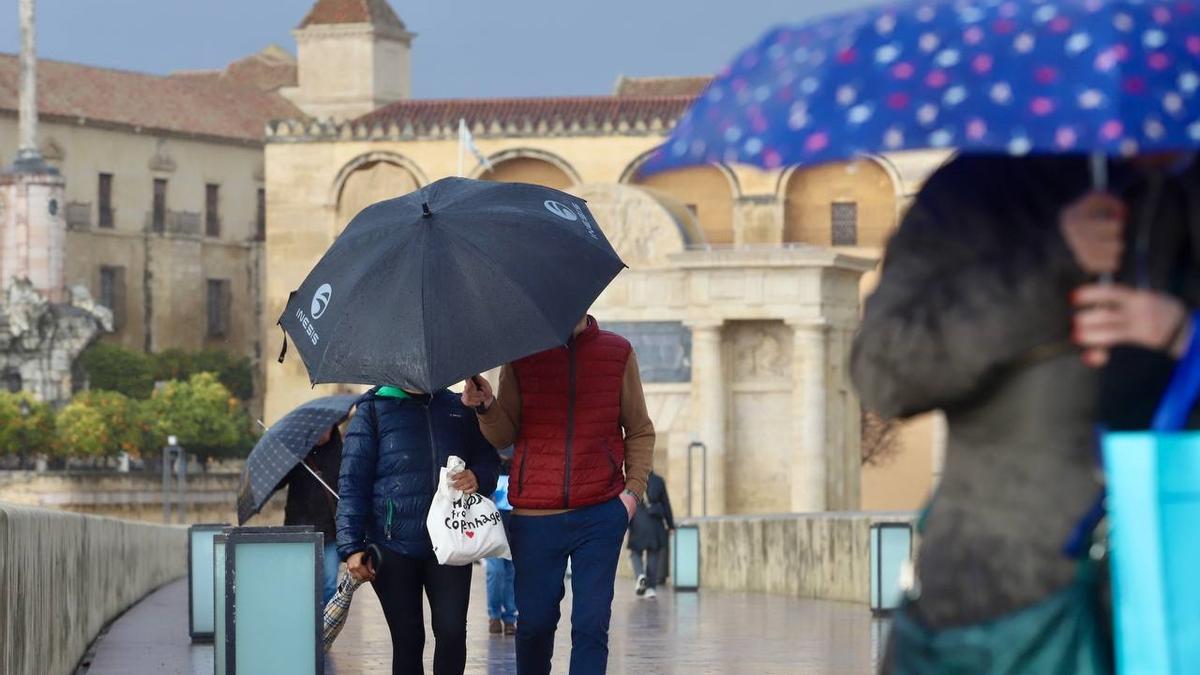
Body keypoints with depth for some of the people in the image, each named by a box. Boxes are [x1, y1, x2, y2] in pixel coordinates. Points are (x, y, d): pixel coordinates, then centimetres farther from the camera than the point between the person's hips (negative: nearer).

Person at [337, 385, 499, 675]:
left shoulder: (458, 408, 11)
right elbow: (353, 483, -1)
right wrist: (352, 547, -10)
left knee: (452, 632, -8)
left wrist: (479, 477, -11)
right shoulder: (374, 409, 3)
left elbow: (489, 458, 15)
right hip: (393, 548, -1)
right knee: (407, 638, 2)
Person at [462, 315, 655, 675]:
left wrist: (633, 490, 0)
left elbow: (640, 431, 12)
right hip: (534, 517, 0)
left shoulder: (618, 352, 5)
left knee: (591, 625, -3)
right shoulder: (520, 353, 4)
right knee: (534, 623, 5)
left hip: (601, 514, 0)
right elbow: (504, 436, 2)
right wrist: (487, 406, -18)